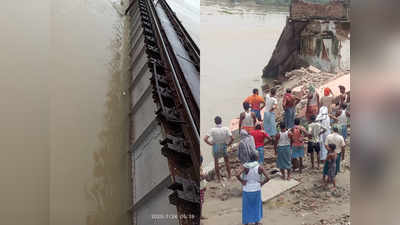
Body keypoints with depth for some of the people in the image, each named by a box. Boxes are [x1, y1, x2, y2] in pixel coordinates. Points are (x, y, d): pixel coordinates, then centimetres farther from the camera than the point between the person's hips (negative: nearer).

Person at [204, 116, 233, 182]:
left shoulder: (213, 130, -17)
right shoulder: (226, 129, -15)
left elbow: (205, 139, -21)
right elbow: (232, 138, -19)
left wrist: (210, 143, -6)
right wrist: (229, 144, -1)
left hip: (215, 147, -1)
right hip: (224, 147, 1)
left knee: (216, 162, 17)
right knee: (226, 161, 23)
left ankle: (218, 178, 22)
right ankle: (229, 176, 30)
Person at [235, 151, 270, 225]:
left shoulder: (246, 167, -15)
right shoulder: (260, 168, -13)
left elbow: (237, 175, -28)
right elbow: (267, 178, -18)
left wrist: (242, 181, -12)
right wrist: (262, 183, -2)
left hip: (247, 190, -1)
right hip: (256, 190, 1)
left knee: (247, 206, 17)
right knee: (257, 206, 22)